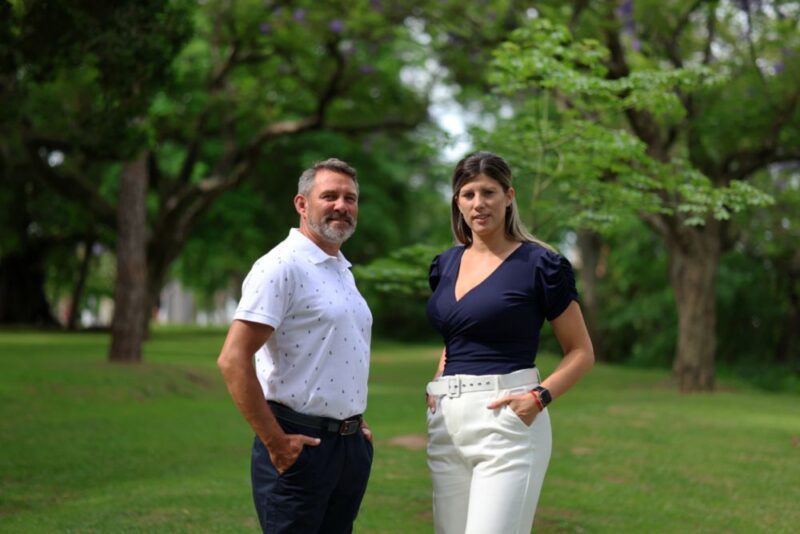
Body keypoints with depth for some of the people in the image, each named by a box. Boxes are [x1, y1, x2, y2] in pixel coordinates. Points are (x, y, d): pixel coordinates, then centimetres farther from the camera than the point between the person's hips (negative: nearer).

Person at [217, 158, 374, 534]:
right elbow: (233, 360, -20)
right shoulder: (281, 267, -12)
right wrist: (275, 442, -19)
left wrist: (356, 423, 17)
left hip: (351, 444, 8)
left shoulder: (342, 271, 17)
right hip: (300, 445, -8)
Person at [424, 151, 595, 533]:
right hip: (446, 421, 6)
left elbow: (581, 352, 0)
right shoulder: (444, 265, 13)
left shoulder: (540, 264, -4)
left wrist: (539, 397, -15)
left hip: (505, 420, -6)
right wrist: (435, 388, 10)